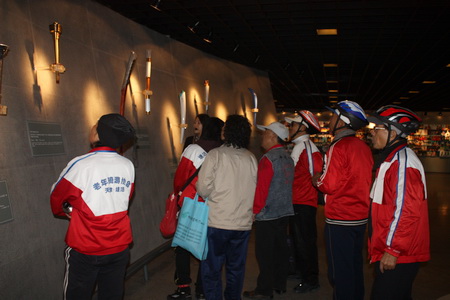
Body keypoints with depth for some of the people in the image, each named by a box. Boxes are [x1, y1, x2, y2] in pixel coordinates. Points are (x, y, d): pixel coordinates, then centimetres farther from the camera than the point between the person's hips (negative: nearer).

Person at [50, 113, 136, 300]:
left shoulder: (81, 165, -17)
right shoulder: (128, 166, -5)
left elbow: (56, 197, -2)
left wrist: (67, 212, 18)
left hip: (86, 250, -4)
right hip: (120, 248, 4)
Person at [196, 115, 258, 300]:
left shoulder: (216, 154, -11)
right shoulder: (251, 159, 2)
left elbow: (204, 188, -15)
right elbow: (255, 191, 4)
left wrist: (210, 195, 4)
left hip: (217, 222, -4)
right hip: (243, 222, 5)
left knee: (212, 270, 7)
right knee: (236, 268, 17)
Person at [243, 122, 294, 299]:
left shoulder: (268, 159, -17)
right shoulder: (288, 158, 9)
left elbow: (261, 188, -19)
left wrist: (255, 210, -11)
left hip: (268, 215, -9)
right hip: (285, 212, 9)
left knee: (264, 253, 1)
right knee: (280, 249, 16)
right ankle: (280, 285, 27)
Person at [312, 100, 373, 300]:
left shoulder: (339, 147, -16)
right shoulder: (364, 147, 7)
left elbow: (329, 185, -21)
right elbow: (362, 180, 13)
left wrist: (316, 180, 0)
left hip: (340, 219, -8)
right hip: (361, 217, 8)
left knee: (340, 270, 3)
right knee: (355, 266, 19)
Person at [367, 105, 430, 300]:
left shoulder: (403, 161, -19)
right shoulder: (393, 158, 14)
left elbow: (407, 210, -25)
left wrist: (392, 250, -21)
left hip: (397, 255, -10)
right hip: (397, 251, 10)